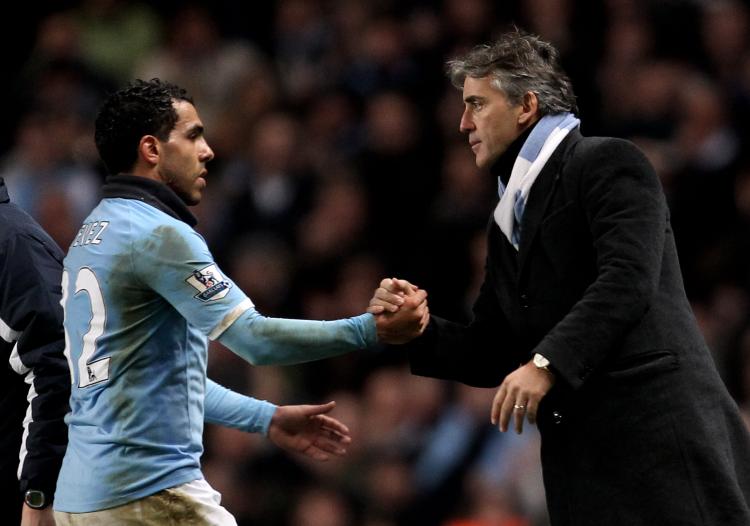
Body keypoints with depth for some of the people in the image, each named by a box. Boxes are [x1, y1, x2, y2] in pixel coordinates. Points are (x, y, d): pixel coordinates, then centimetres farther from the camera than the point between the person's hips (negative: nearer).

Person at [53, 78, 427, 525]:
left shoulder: (93, 235, 18)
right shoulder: (158, 235, -12)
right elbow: (255, 339, -19)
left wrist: (270, 419, 25)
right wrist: (371, 329, -14)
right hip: (150, 489, -9)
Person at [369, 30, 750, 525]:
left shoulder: (608, 164, -1)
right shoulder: (508, 220, 23)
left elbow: (627, 280, -16)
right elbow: (495, 354, 22)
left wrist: (546, 363, -23)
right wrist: (418, 331, 4)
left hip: (656, 424, -7)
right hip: (580, 451, 8)